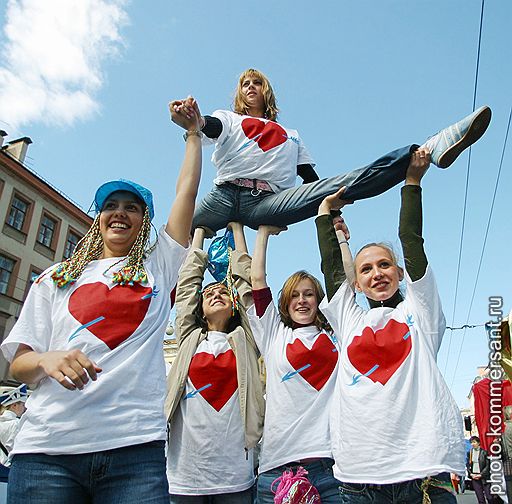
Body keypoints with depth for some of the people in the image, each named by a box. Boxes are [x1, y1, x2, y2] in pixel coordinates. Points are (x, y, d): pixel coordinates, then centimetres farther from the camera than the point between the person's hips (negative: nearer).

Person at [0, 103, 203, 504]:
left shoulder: (158, 268, 12)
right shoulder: (56, 279, 15)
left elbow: (187, 190, 11)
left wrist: (193, 132, 20)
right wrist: (47, 359, -12)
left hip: (136, 445, -1)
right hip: (47, 447, 1)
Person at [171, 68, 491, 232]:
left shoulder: (290, 136, 32)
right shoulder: (228, 119, 24)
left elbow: (311, 179, 21)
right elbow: (210, 126, -2)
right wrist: (194, 119, -29)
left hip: (266, 202, -3)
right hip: (224, 196, 4)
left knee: (345, 184, -24)